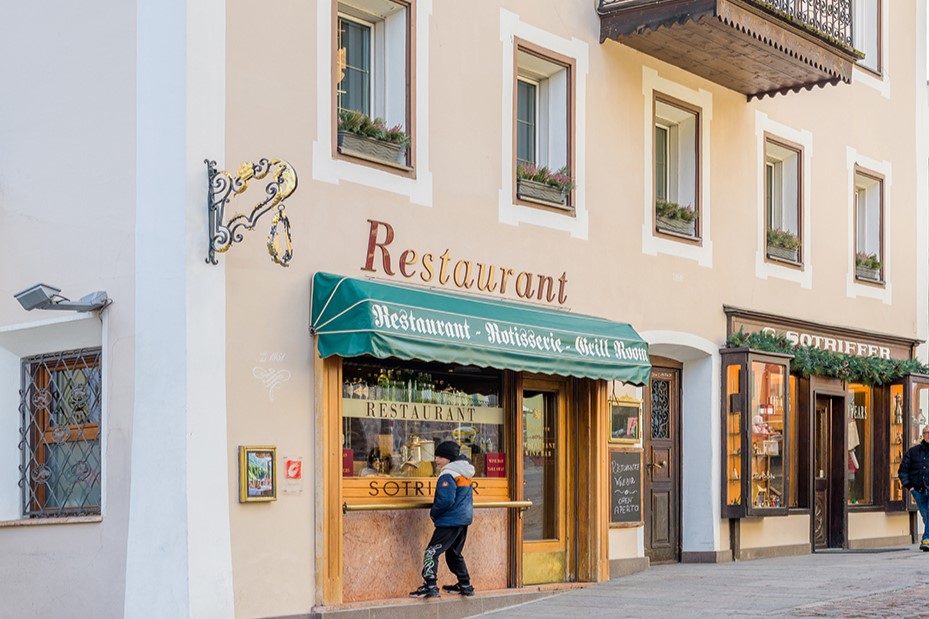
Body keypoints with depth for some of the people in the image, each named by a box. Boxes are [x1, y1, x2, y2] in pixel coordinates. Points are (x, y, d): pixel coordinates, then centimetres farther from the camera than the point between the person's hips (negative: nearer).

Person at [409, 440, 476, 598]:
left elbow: (446, 500, -24)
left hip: (450, 520, -10)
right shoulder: (465, 473, 13)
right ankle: (465, 585, 24)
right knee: (454, 553, 21)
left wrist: (433, 512, -7)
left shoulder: (447, 476, -16)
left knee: (432, 552, -8)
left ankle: (430, 586, -15)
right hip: (465, 517, 10)